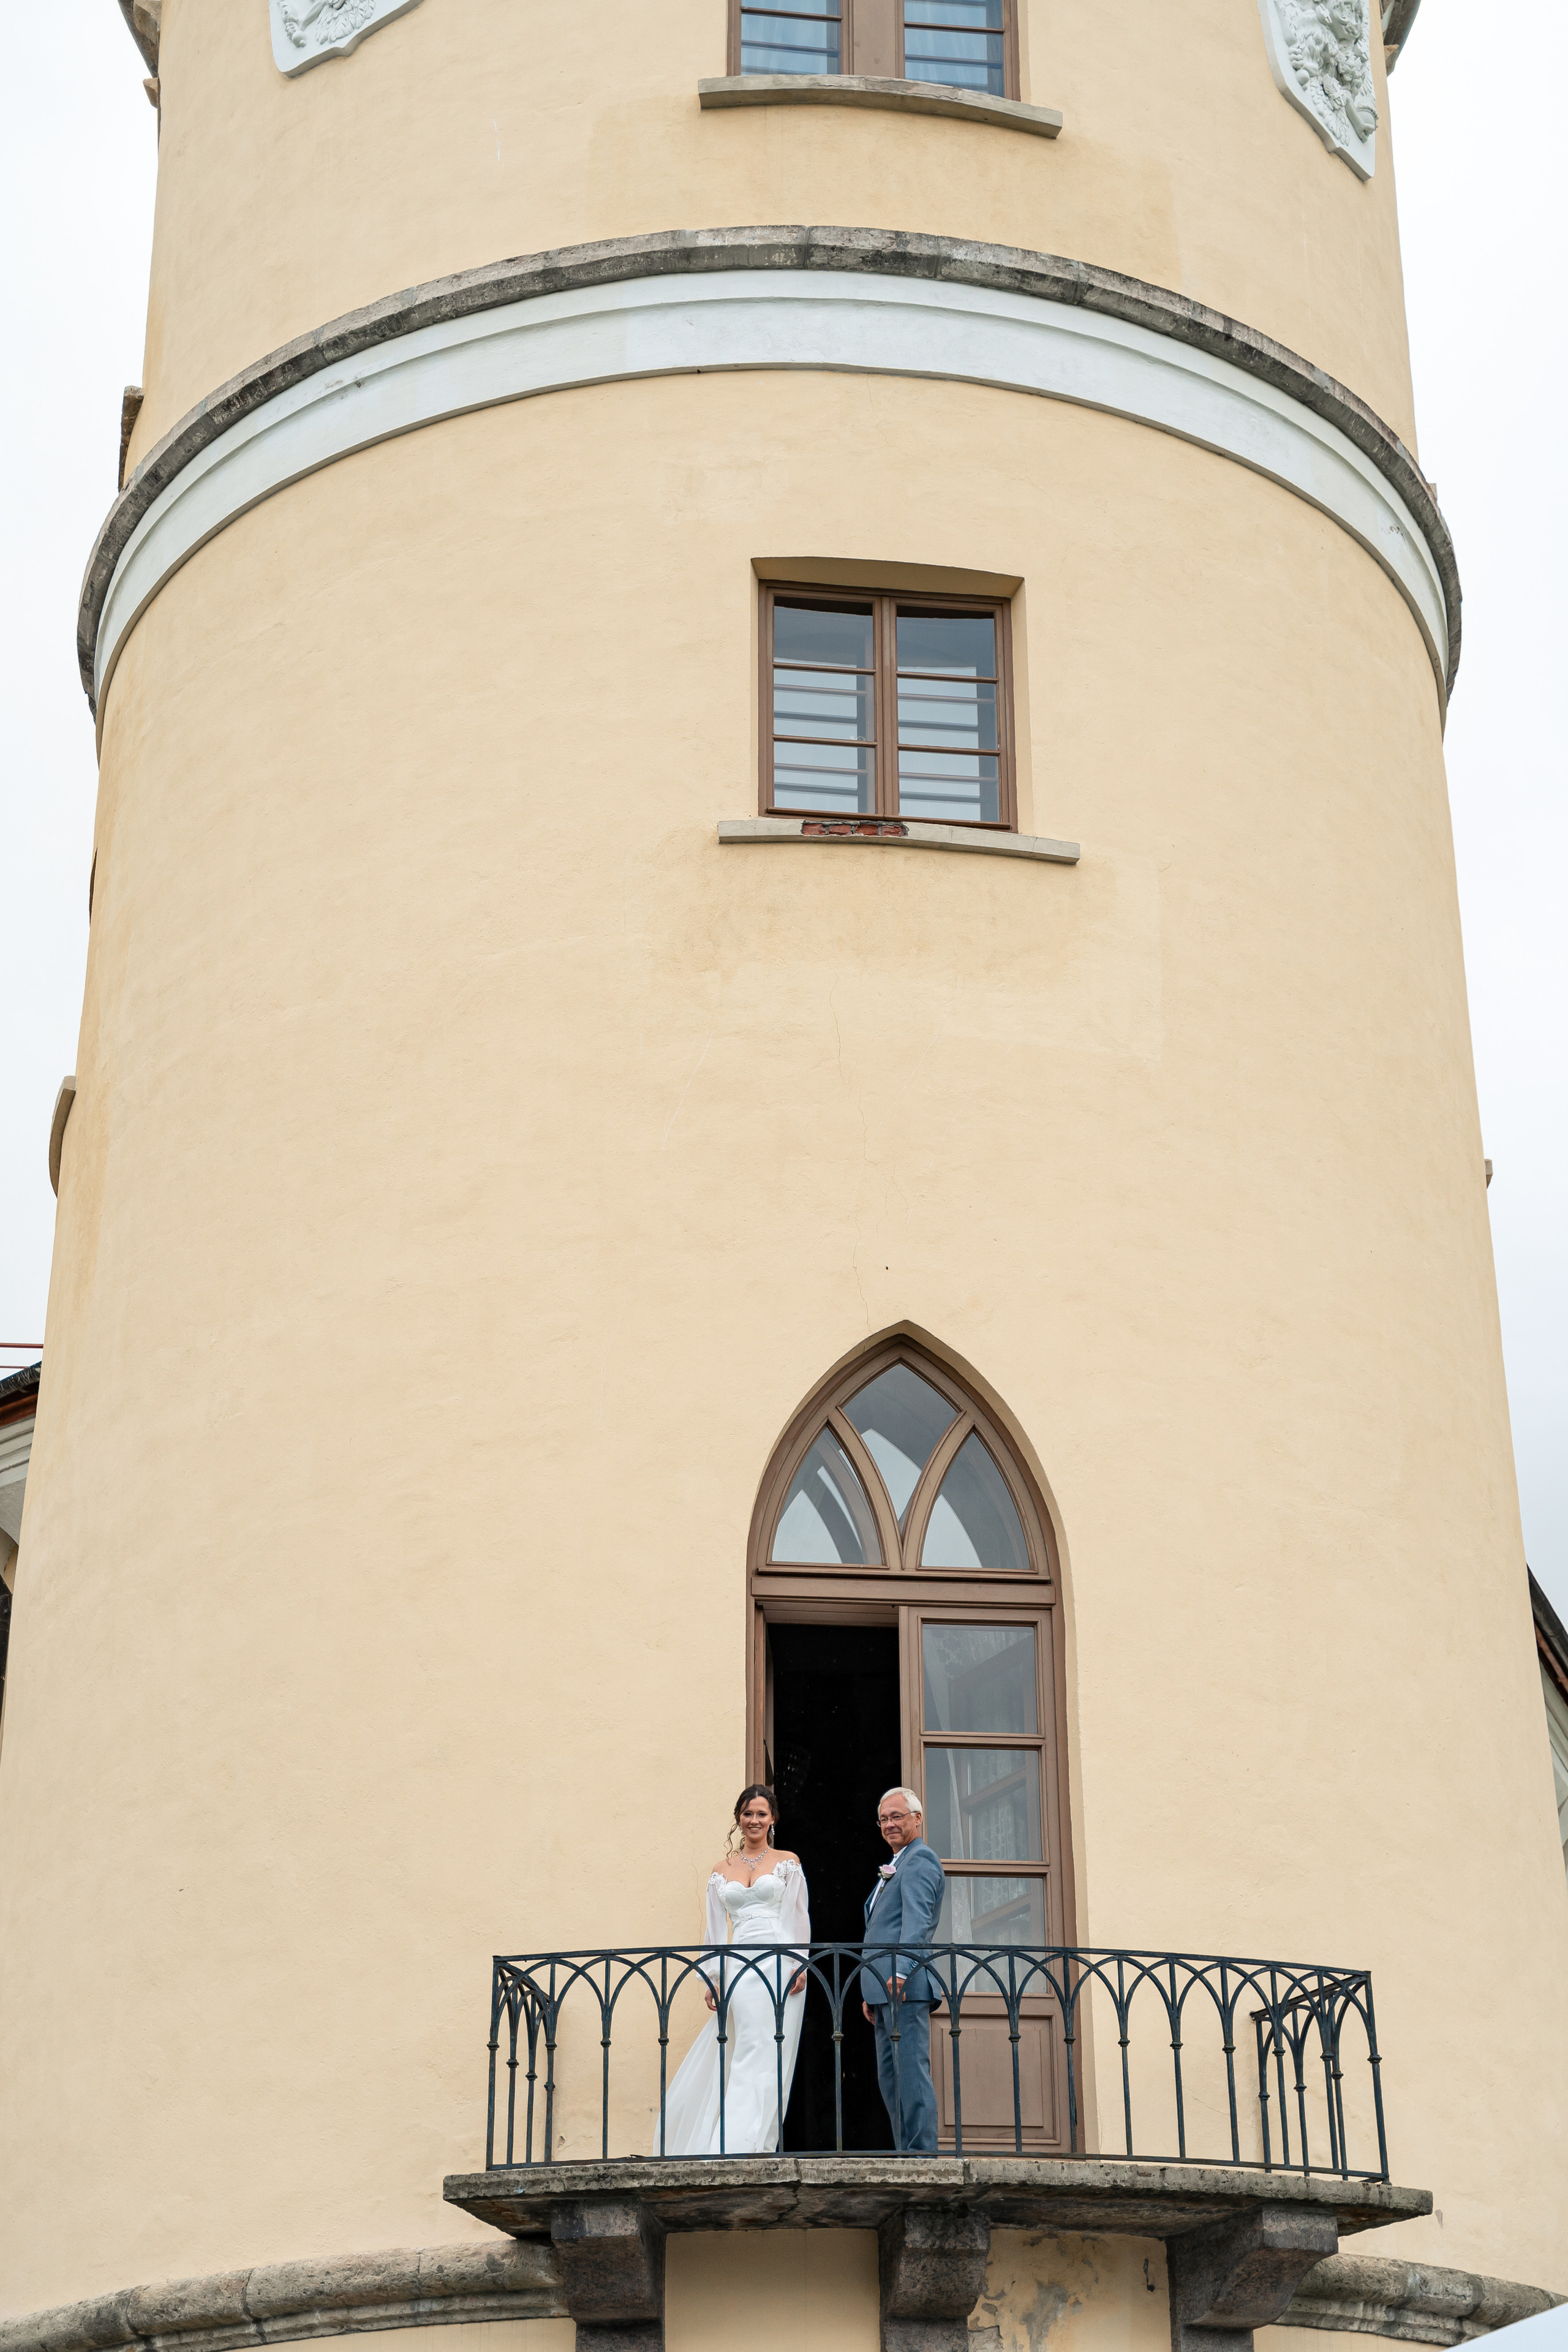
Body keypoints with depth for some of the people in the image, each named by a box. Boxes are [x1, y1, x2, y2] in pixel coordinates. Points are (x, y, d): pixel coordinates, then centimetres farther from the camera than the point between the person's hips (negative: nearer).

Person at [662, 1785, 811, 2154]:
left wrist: (801, 1966, -7)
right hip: (740, 1968, 2)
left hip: (779, 1967, -2)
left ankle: (742, 2149, -12)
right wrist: (713, 1979, 5)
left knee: (764, 2055, -8)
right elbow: (717, 1930, 14)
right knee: (744, 2059, -4)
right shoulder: (722, 1871, 15)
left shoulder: (788, 1862, 8)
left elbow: (799, 1918, 4)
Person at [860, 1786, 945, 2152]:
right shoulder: (895, 1867, 27)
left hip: (906, 1985, -11)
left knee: (911, 2071, -13)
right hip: (886, 1990, 11)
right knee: (890, 2077, 9)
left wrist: (900, 1972, -28)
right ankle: (907, 2157, 10)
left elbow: (918, 1921, -18)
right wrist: (872, 1993, 23)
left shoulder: (920, 1858, -5)